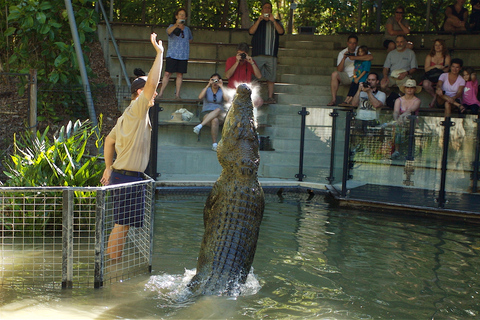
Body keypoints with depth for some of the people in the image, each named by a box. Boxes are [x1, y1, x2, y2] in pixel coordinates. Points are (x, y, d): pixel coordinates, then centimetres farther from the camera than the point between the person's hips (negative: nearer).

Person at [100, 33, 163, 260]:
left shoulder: (128, 117, 17)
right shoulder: (136, 111, -12)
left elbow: (109, 140, 24)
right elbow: (151, 82, -24)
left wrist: (109, 167, 26)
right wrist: (159, 53, -19)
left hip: (121, 174, 10)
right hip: (128, 177, -10)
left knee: (123, 224, 14)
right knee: (122, 225, -5)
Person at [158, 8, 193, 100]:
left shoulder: (187, 29, 14)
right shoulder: (172, 26, 2)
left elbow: (190, 39, 32)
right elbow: (168, 31, -24)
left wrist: (184, 43, 14)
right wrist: (176, 25, -41)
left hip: (183, 56, 3)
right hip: (172, 54, -3)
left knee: (180, 75, 2)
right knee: (167, 73, -7)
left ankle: (177, 94, 6)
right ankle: (161, 93, -4)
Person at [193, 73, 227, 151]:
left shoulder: (221, 91, 12)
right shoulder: (207, 90, 12)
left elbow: (227, 99, -12)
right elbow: (200, 97, -12)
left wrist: (221, 87, -10)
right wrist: (208, 85, -13)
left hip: (220, 116, 1)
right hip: (206, 114, -1)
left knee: (218, 110, -37)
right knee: (215, 120, -37)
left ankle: (200, 126, -43)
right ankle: (214, 144, -41)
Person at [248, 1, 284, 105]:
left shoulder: (276, 22, 19)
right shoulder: (257, 21, 17)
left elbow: (281, 31, 0)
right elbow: (251, 31, -2)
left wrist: (273, 20, -10)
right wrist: (259, 20, -10)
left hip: (271, 55, 1)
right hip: (258, 54, -1)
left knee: (271, 77, 0)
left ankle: (270, 97, 3)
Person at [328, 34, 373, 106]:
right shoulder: (342, 53, 6)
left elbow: (371, 57, -18)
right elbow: (339, 70, -3)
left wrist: (355, 57, -20)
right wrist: (344, 59, -18)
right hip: (346, 75, 2)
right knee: (334, 74, -26)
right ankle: (333, 100, -28)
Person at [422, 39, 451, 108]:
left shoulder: (447, 57, 10)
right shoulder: (429, 56, 12)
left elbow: (446, 70, -1)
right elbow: (426, 69, 0)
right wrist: (435, 66, -15)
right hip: (430, 77, 1)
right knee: (425, 84, -35)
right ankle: (434, 96, -5)